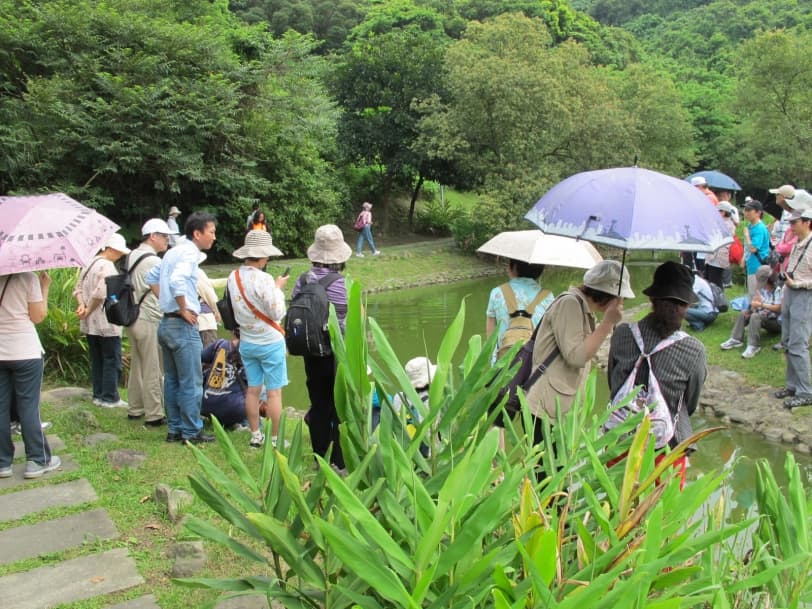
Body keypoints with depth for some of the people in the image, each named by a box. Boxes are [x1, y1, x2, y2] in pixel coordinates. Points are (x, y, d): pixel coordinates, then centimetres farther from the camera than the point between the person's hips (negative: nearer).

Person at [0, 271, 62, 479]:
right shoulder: (28, 278, -9)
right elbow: (38, 317, -5)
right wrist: (45, 288, 3)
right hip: (25, 352, -4)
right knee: (28, 406, 2)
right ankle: (38, 460, 8)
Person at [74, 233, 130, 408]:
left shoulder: (89, 264, 14)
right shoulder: (107, 266, -15)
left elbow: (78, 288, 15)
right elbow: (100, 293, -24)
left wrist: (82, 305, 0)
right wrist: (88, 311, -11)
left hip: (90, 323, 9)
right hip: (106, 323, -9)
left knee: (97, 360, 14)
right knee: (112, 360, -1)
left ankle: (98, 395, 20)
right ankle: (110, 398, 2)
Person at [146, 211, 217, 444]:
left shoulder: (174, 251, 14)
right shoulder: (190, 252, -15)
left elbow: (152, 277, 24)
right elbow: (177, 282, -31)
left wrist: (165, 301, 16)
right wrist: (184, 310, -18)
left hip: (166, 323, 10)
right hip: (183, 326, -10)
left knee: (172, 380, 15)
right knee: (191, 383, -1)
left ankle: (174, 429, 23)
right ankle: (191, 432, 7)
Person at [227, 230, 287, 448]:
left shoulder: (233, 277, -1)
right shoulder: (264, 280, -22)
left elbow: (236, 308, 8)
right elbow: (277, 313, -18)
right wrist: (278, 288, -5)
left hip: (246, 343, 6)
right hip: (270, 343, -6)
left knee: (252, 389, 14)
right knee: (274, 392, 3)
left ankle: (256, 435, 23)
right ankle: (276, 439, 9)